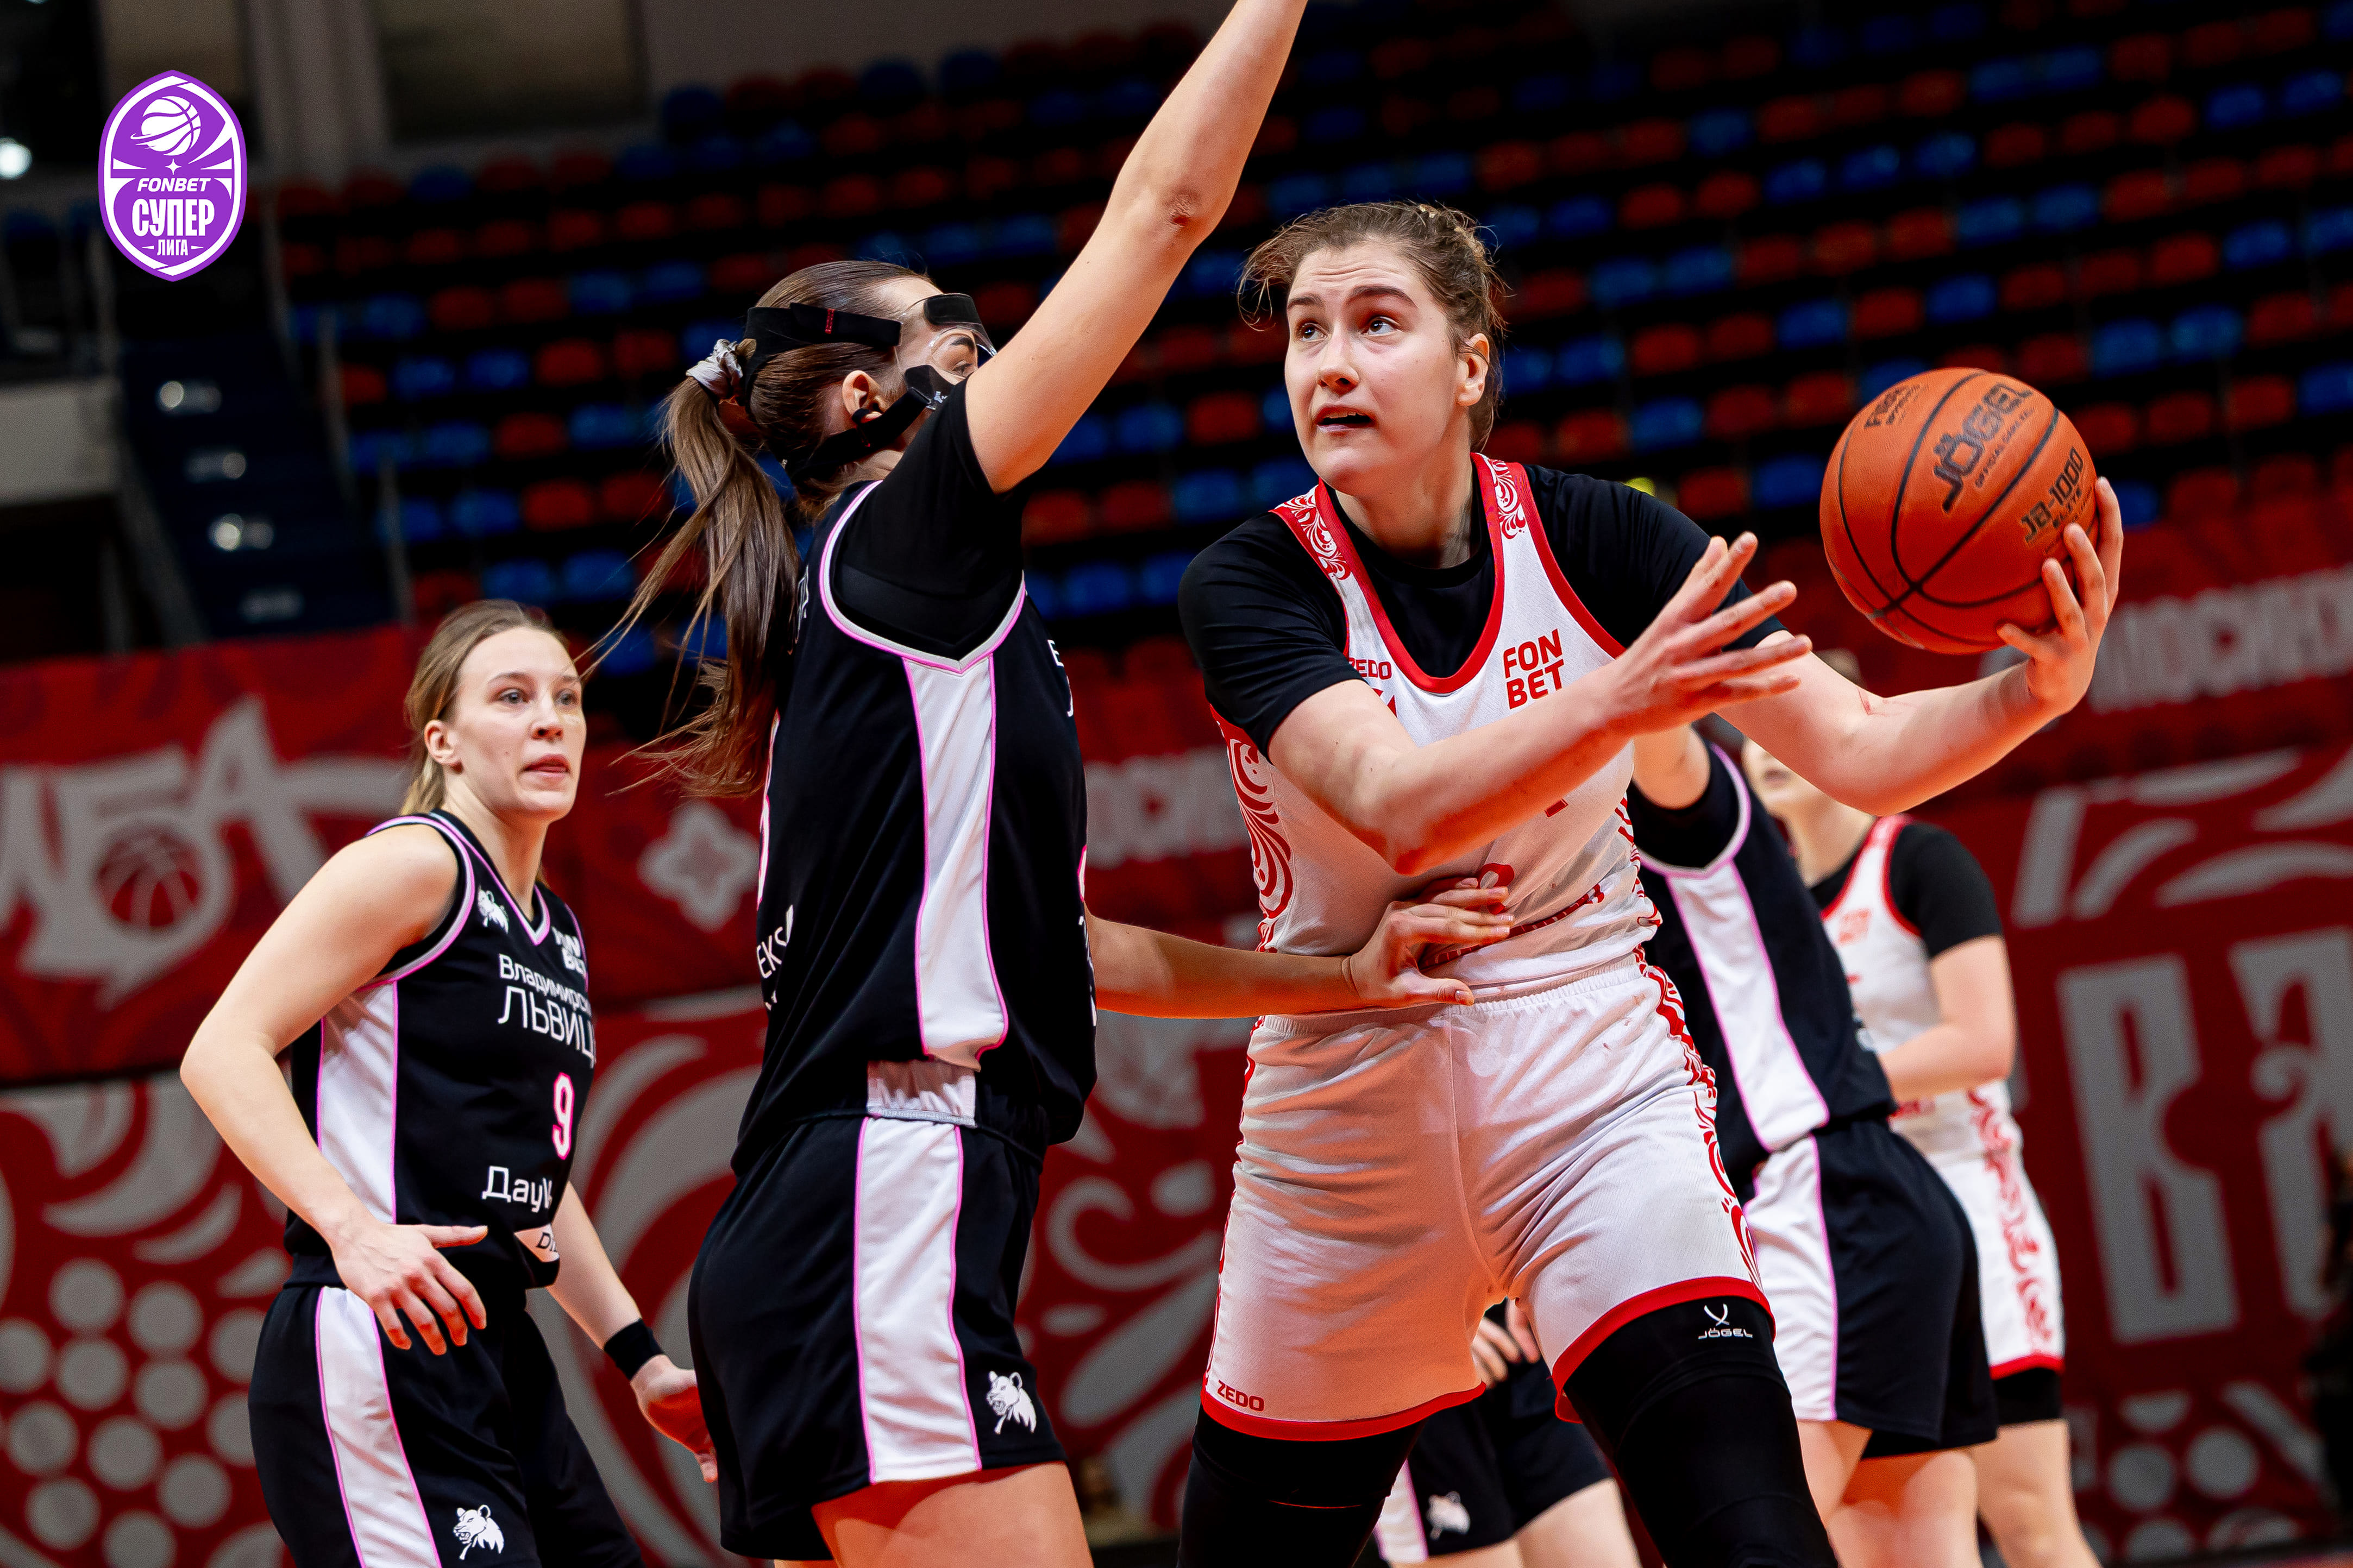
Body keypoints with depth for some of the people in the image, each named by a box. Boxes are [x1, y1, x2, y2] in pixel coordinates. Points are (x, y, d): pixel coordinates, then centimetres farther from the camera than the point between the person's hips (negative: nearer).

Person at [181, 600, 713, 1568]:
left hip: (498, 1358, 9)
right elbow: (221, 1053, -14)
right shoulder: (414, 864, -5)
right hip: (375, 1352, -9)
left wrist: (641, 1360, 25)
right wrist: (351, 1228, -26)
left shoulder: (558, 936, 21)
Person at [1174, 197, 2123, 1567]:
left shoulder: (1590, 537, -6)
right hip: (1347, 1102, 1)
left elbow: (1859, 750, -9)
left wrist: (2032, 693, -29)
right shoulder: (1253, 583, -10)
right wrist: (1621, 698, -44)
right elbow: (1398, 807, -28)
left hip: (1591, 1078, 0)